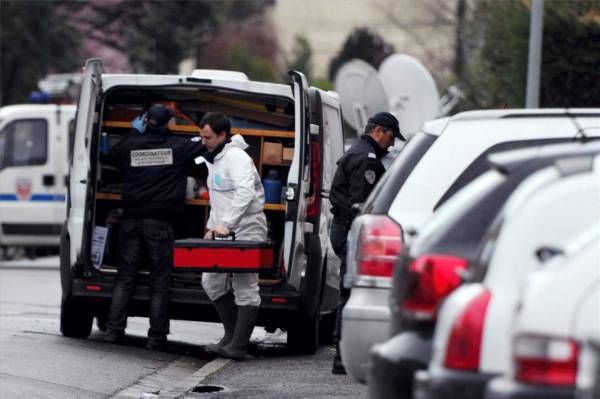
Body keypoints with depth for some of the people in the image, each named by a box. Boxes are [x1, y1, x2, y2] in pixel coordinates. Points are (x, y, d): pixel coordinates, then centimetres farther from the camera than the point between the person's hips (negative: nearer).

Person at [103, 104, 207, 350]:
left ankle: (114, 330, 3)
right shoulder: (179, 147, -3)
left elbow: (108, 158, 22)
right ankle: (156, 337, 0)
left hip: (131, 220, 2)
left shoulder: (130, 145, 3)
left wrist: (134, 133, 29)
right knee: (159, 280, 2)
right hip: (161, 222, -2)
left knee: (125, 276, 8)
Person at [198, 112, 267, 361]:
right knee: (211, 281, 10)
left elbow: (244, 193, -25)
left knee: (245, 288, -8)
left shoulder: (236, 157, -13)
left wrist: (225, 224, -27)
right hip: (224, 233, 11)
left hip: (246, 231, -11)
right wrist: (212, 226, 17)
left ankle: (237, 346, -10)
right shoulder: (215, 159, 18)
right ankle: (232, 335, 18)